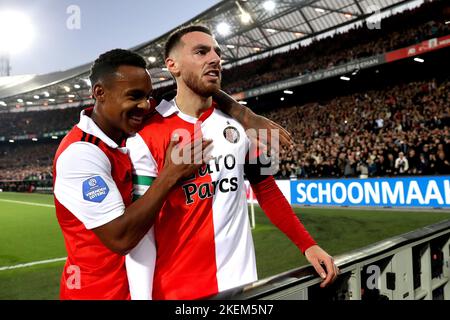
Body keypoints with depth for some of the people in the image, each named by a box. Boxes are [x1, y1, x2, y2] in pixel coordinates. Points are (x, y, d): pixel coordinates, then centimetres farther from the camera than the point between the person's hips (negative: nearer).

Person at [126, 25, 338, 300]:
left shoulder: (239, 122, 3)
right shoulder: (147, 136, -9)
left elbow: (266, 188, 10)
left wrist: (307, 245, 4)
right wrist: (142, 296, -14)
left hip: (239, 278, 4)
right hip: (175, 288, -3)